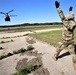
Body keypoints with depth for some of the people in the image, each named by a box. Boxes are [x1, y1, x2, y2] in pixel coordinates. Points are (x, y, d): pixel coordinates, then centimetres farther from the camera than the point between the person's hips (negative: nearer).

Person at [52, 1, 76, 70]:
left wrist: (57, 7, -22)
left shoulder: (66, 23, -22)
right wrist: (70, 11, 32)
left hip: (65, 41, -4)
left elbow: (62, 15, -24)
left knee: (59, 49, 18)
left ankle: (55, 57, 36)